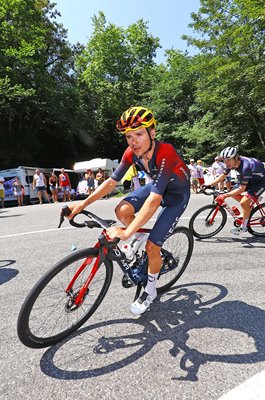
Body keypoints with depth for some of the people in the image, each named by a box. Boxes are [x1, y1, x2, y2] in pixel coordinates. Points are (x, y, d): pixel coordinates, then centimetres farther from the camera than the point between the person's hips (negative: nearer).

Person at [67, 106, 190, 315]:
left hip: (177, 195, -5)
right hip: (157, 186, 5)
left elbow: (154, 200, -44)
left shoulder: (165, 152, -37)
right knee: (122, 210, -21)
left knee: (152, 246, -10)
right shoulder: (131, 153, -18)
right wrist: (82, 204, -19)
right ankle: (138, 235, 13)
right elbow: (112, 181, -13)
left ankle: (150, 291, 18)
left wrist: (126, 233, -45)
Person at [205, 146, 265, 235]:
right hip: (251, 178, 8)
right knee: (234, 194, 0)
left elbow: (241, 188, -34)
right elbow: (222, 176, -3)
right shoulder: (231, 163, -15)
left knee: (244, 202, -18)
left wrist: (224, 196, -37)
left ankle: (243, 227, 0)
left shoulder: (245, 166, -38)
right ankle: (249, 206, 23)